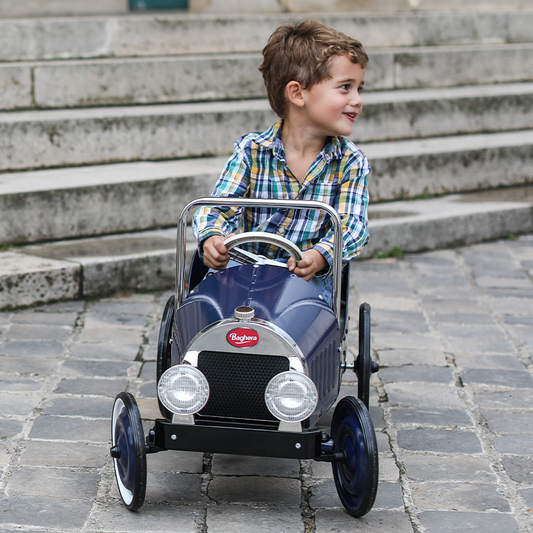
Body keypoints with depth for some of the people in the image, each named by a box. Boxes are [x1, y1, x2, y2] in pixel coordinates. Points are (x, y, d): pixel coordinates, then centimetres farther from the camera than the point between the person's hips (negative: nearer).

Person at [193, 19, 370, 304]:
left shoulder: (351, 163, -2)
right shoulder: (252, 151, -5)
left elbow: (351, 226, -10)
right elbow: (218, 208, -8)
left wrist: (319, 256, -33)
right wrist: (212, 238, -34)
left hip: (311, 278, 1)